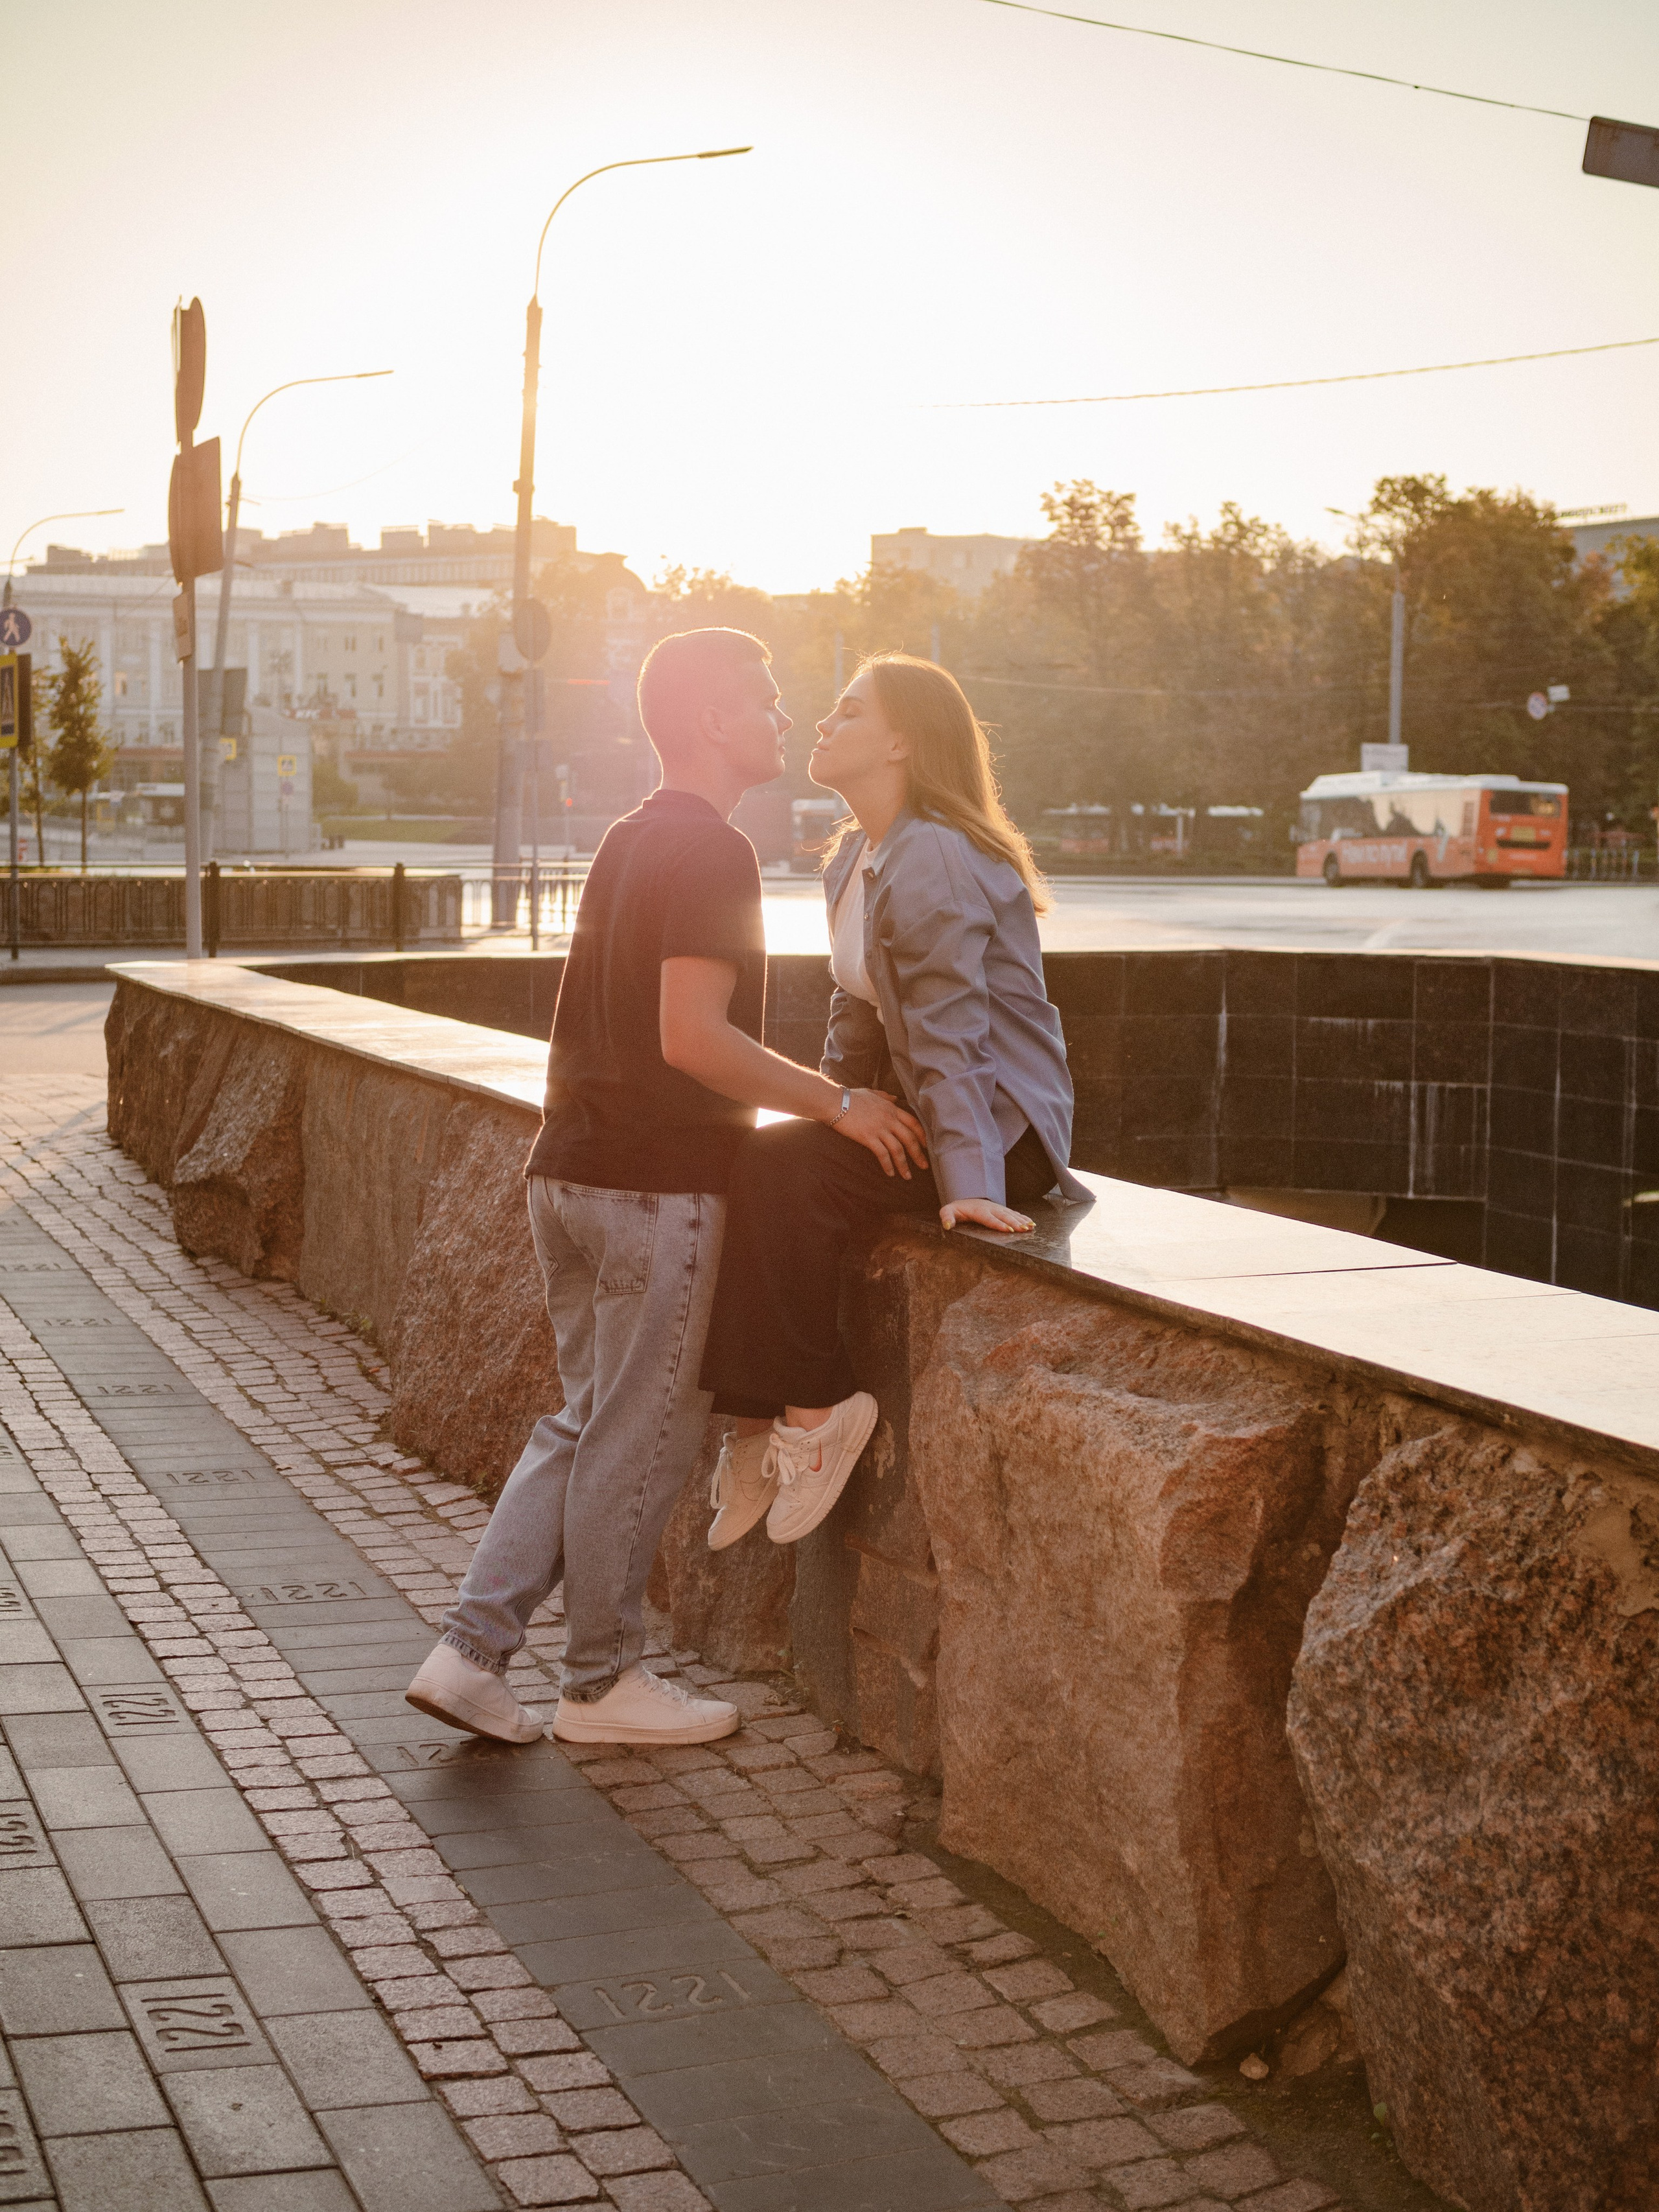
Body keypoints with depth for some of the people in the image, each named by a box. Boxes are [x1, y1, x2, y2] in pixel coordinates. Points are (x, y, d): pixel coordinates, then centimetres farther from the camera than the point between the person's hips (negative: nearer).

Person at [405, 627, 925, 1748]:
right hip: (659, 1182, -9)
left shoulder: (633, 839, 16)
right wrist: (840, 1104, -18)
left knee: (587, 1420, 15)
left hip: (571, 1169, 9)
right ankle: (605, 1683, 14)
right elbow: (692, 1035, -23)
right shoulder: (711, 852, -14)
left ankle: (471, 1651, 12)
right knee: (643, 1434, 2)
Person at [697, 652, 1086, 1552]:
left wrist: (968, 1182, -30)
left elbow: (950, 1034, -25)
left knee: (773, 1175, -26)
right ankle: (754, 1425, -2)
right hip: (909, 1110, 10)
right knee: (728, 1167, -4)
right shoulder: (854, 859, 13)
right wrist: (831, 1119, 9)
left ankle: (814, 1410, -14)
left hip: (999, 1128, -10)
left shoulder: (933, 862, -18)